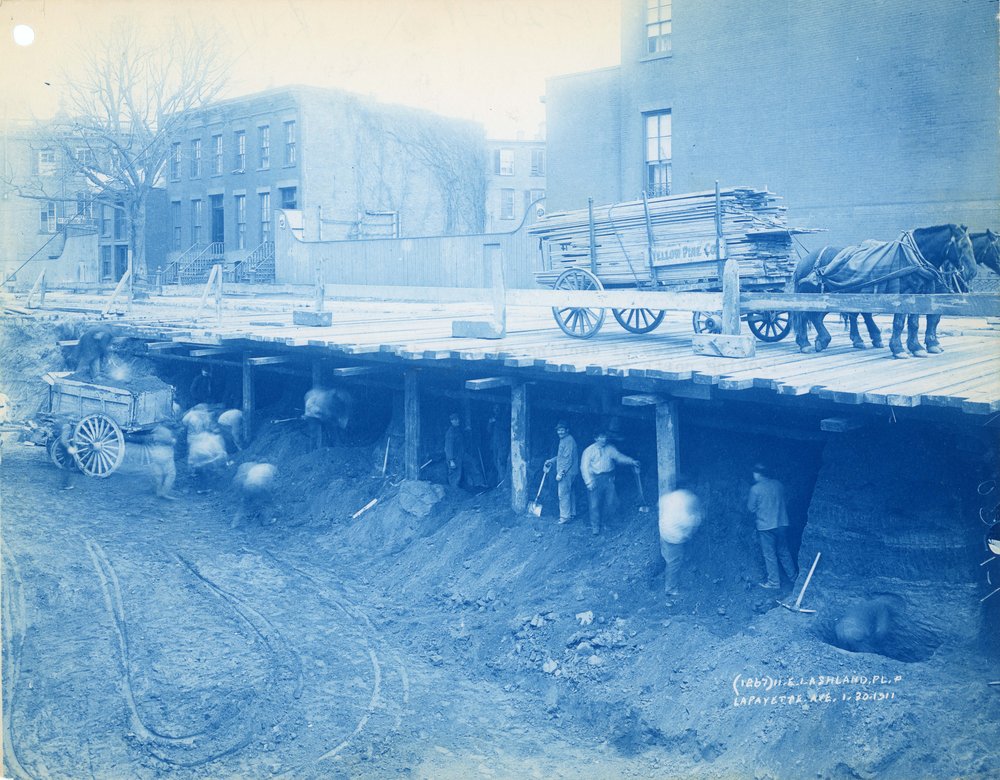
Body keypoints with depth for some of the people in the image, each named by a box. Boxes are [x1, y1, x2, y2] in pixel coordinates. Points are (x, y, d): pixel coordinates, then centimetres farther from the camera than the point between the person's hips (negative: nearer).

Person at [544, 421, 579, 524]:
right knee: (569, 493, 16)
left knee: (563, 494, -7)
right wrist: (551, 461, 19)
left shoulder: (569, 441, -17)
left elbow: (568, 459, -22)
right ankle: (572, 513, 24)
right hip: (568, 472, 10)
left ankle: (565, 516, -3)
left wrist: (561, 473, -22)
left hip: (567, 473, -10)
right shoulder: (564, 440, 15)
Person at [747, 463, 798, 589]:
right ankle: (794, 575, 27)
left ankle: (773, 582, 10)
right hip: (782, 524, 5)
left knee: (769, 555, 5)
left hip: (765, 526, -5)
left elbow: (751, 507, -5)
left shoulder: (755, 488, -13)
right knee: (784, 552, 19)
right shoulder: (778, 484, 2)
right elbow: (782, 501, 14)